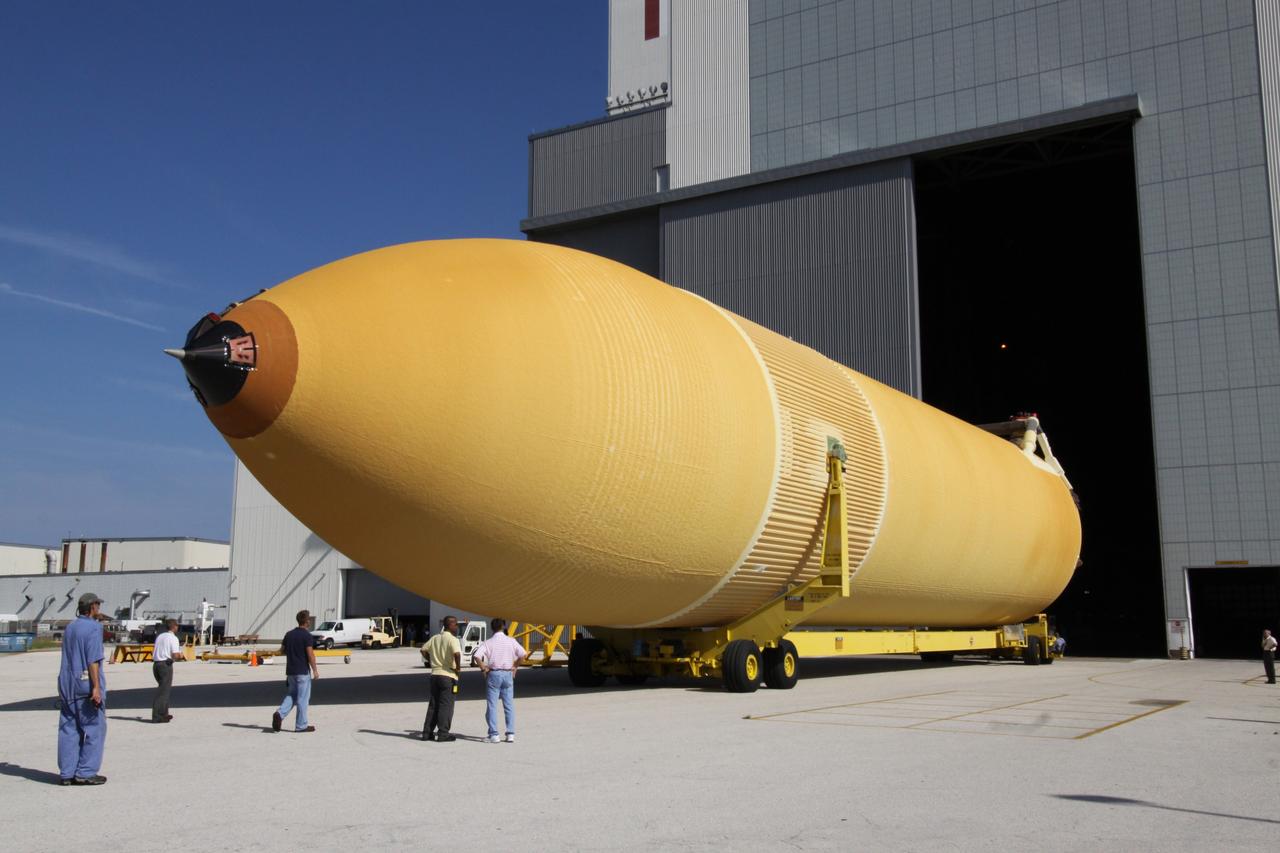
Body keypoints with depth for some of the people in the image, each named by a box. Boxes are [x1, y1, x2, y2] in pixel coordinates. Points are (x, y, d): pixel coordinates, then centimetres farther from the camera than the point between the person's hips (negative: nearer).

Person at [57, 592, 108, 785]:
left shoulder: (70, 628, 14)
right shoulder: (93, 628, -11)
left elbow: (68, 658, 18)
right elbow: (93, 660, -18)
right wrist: (96, 687, -19)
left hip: (66, 684, 8)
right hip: (86, 683, -8)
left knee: (68, 729, 9)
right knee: (94, 728, 0)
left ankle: (67, 773, 11)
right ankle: (85, 772, -1)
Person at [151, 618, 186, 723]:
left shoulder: (159, 636, 14)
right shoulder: (173, 638, -8)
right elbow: (175, 656, -16)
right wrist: (182, 656, 6)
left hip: (155, 664, 7)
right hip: (166, 665, -7)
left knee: (163, 688, 20)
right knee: (163, 691, -3)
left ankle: (164, 713, 25)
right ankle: (157, 716, -5)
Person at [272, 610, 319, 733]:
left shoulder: (289, 634, 7)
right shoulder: (306, 635, -13)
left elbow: (282, 651, 13)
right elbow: (310, 655, -17)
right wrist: (315, 670, -8)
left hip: (290, 671, 6)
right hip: (303, 672, -6)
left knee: (292, 694, 18)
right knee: (303, 698, 2)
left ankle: (280, 713, -4)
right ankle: (301, 725, 7)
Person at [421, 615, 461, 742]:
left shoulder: (435, 638, 11)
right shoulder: (452, 639, -12)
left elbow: (424, 649, 16)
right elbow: (457, 653, -28)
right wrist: (458, 667, -14)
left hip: (435, 673, 7)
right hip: (448, 675, -7)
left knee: (433, 705, 12)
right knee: (446, 705, -1)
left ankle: (427, 732, 13)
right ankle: (443, 733, -1)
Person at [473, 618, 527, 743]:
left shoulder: (488, 642, -4)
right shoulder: (511, 641, 0)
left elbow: (477, 656, -17)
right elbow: (524, 654, -6)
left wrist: (483, 668, -4)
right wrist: (515, 666, 5)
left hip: (493, 674, -2)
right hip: (508, 674, 2)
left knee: (492, 705, 4)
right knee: (509, 705, 8)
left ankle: (494, 735, -1)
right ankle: (510, 734, 5)